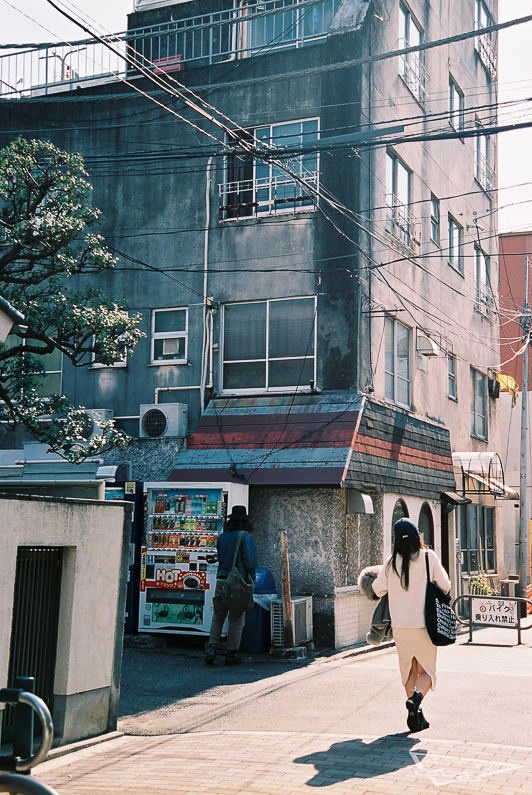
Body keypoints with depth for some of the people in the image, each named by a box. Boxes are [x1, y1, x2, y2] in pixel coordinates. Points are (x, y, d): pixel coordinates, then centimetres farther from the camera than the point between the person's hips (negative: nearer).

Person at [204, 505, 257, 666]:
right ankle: (231, 653, 8)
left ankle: (212, 648, 3)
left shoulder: (221, 537, 8)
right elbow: (250, 561, -13)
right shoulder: (246, 537, -9)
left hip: (221, 580, 5)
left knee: (218, 617, 13)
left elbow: (220, 557, 14)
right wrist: (251, 579, -3)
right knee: (236, 619, 5)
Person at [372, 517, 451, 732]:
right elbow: (445, 586, -4)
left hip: (400, 625, 2)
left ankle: (415, 714, 14)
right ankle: (417, 697, -18)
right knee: (427, 670, 10)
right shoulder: (429, 557, -8)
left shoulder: (392, 562, -3)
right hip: (424, 624, -2)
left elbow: (378, 588, 4)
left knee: (409, 669, 16)